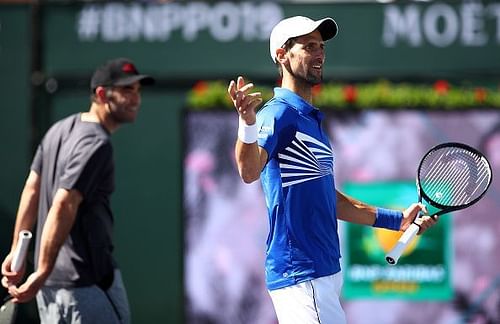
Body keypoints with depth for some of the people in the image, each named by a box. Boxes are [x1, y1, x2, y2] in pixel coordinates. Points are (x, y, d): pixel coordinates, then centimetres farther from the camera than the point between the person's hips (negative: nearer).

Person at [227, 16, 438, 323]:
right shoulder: (278, 113, -13)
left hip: (324, 271, 10)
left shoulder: (312, 119, 18)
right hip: (301, 274, -10)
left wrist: (397, 219, 27)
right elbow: (250, 171, -33)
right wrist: (248, 124, -52)